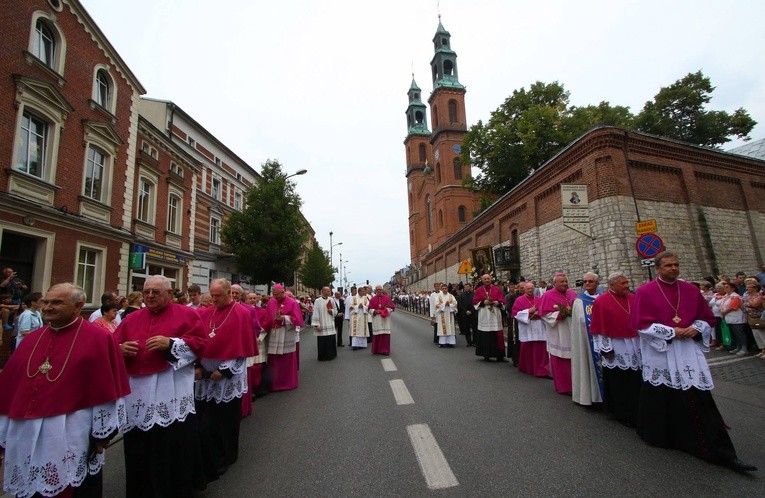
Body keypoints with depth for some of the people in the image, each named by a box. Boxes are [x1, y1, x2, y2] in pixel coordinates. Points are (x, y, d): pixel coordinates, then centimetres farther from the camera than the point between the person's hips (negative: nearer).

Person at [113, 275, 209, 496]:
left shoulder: (187, 314, -2)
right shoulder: (132, 318, 13)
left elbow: (201, 343, -9)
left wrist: (171, 344, -18)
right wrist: (121, 349, -9)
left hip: (172, 393, -4)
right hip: (138, 391, 5)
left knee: (173, 447, 2)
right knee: (139, 448, 13)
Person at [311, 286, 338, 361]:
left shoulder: (331, 300, 5)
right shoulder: (318, 301, -8)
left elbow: (335, 311, 15)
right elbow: (315, 313, -10)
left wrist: (332, 311, -8)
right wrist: (316, 325, -14)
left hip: (330, 325, 4)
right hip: (322, 326, -4)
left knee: (332, 341, 7)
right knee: (322, 342, 1)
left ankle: (331, 355, 23)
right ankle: (323, 357, 15)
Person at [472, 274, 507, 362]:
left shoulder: (497, 289, 10)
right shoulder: (479, 290, 6)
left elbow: (502, 300, 6)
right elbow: (475, 302, 2)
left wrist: (497, 302, -14)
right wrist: (484, 302, -13)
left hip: (495, 315, 1)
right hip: (484, 316, -1)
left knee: (497, 335, -1)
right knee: (485, 336, 0)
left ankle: (499, 356, 6)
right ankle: (486, 355, 9)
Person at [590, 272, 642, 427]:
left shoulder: (634, 298, 6)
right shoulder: (601, 301, -9)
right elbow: (599, 327, -8)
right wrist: (605, 349, -11)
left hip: (635, 347, 5)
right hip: (614, 348, -5)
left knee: (636, 381, 12)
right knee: (618, 384, 5)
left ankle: (635, 413, 29)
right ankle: (622, 414, 20)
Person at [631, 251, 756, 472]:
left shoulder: (691, 290, 7)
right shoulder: (645, 292, -7)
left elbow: (707, 318, 13)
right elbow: (641, 323, -10)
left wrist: (696, 329, -7)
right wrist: (671, 331, -14)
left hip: (688, 351, 3)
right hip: (659, 353, -3)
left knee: (699, 400, 0)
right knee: (661, 398, 8)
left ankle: (721, 453, 9)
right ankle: (659, 435, 29)